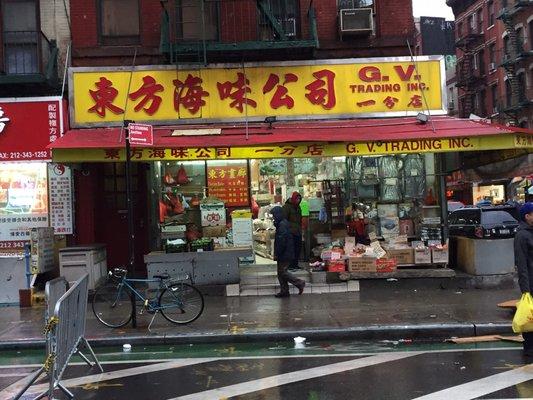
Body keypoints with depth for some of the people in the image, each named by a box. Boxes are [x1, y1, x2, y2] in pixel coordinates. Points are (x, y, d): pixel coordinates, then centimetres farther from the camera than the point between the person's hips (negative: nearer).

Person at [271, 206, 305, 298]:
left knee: (282, 272, -5)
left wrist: (277, 254, -19)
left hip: (285, 254, -10)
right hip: (285, 254, 10)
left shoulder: (282, 225, -19)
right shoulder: (283, 223, 14)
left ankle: (299, 283, 0)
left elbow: (281, 241, -24)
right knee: (281, 272, 12)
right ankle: (284, 291, 17)